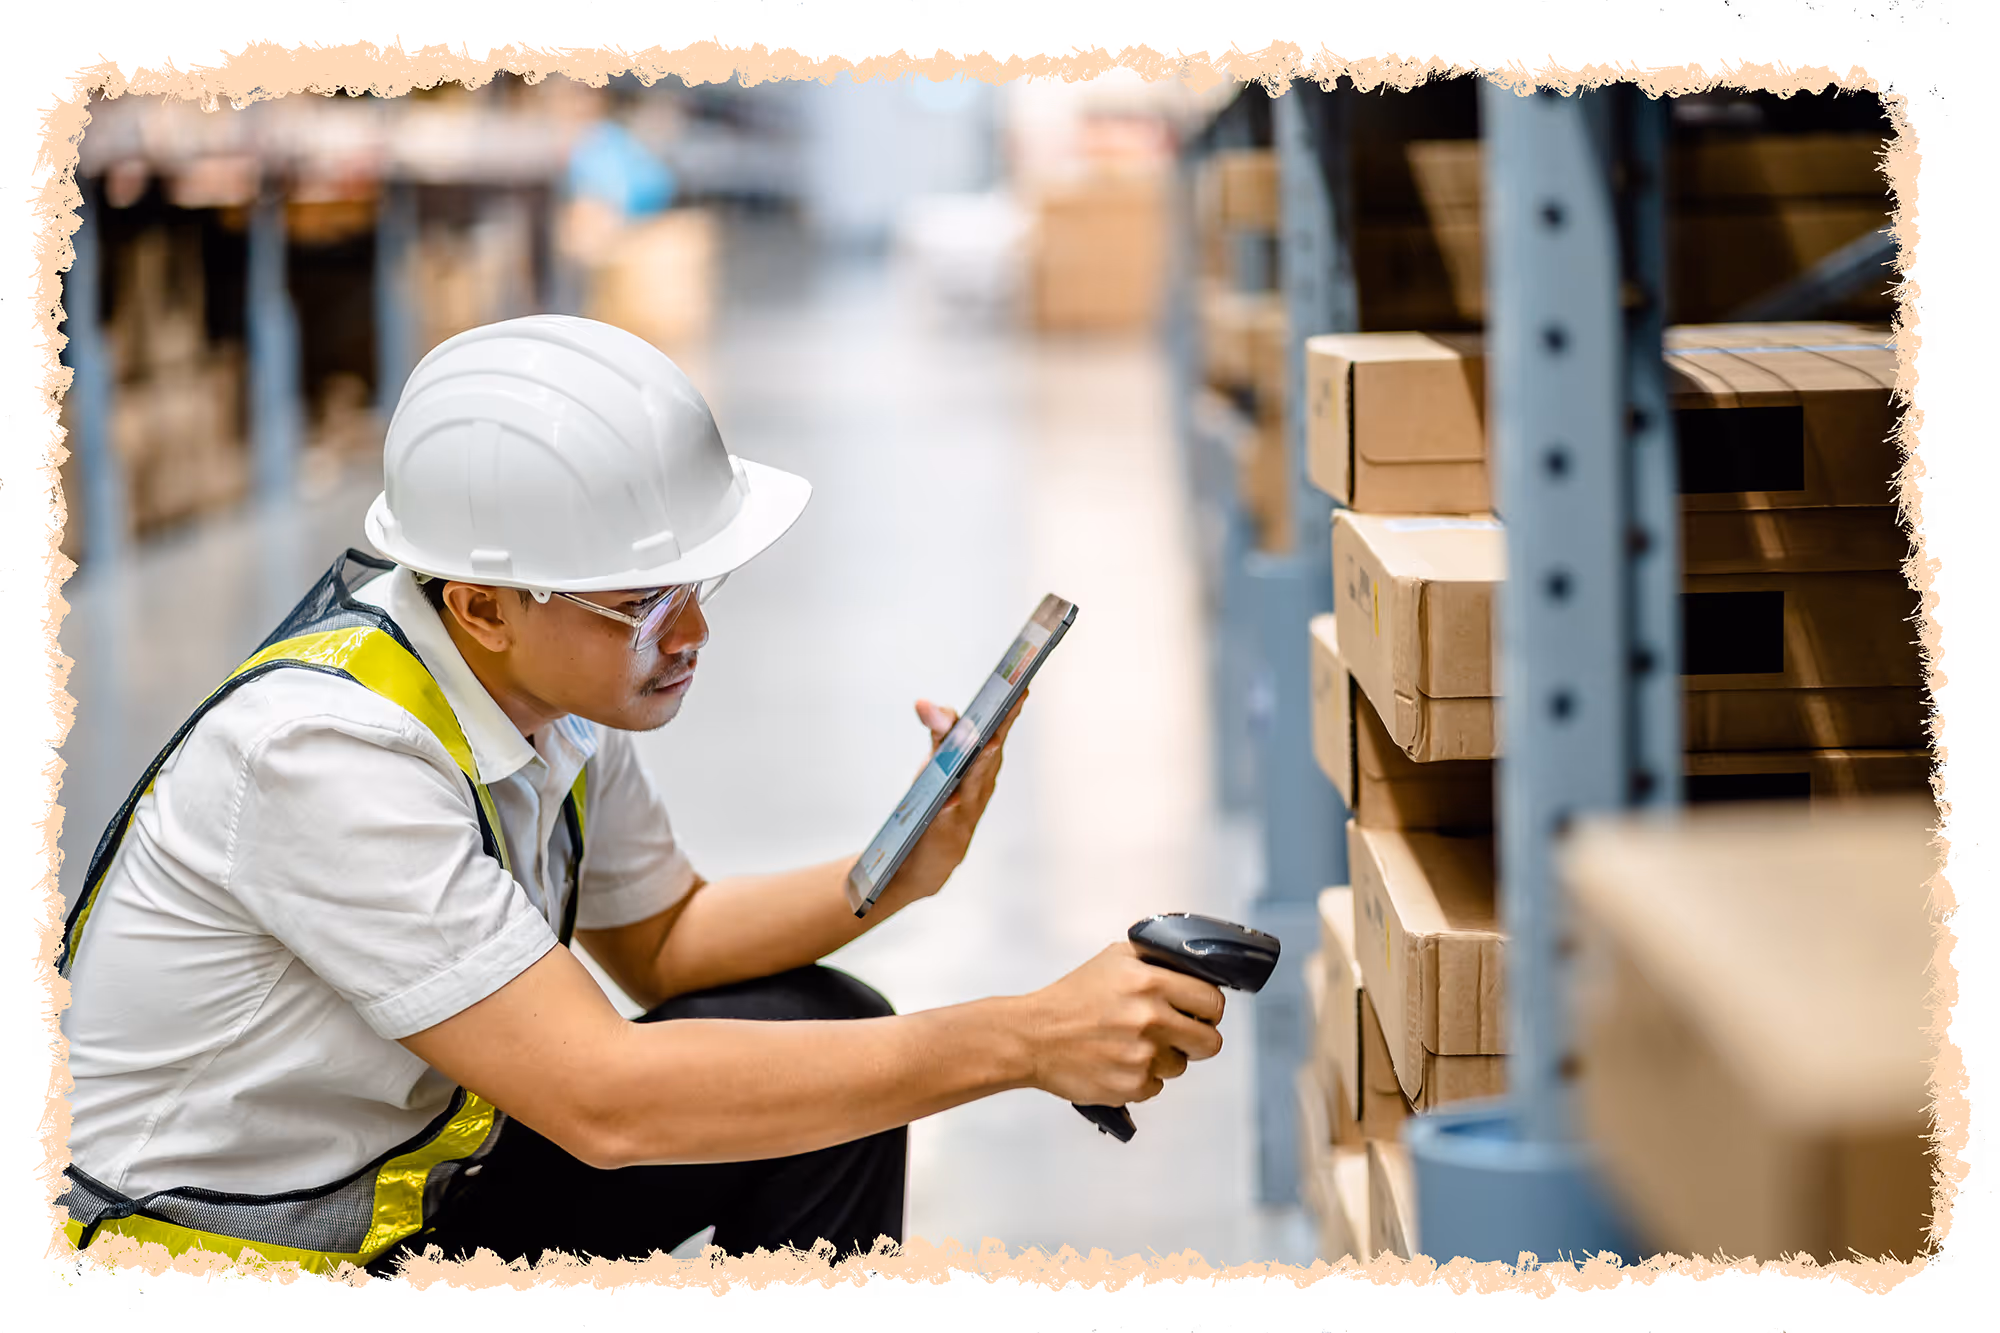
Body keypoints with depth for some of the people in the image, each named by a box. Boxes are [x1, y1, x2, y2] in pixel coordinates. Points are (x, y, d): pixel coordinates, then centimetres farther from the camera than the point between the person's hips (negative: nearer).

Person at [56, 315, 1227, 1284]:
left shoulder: (553, 680, -5)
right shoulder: (327, 752, -30)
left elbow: (662, 939, 12)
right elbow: (602, 1098, -33)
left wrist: (896, 877, -8)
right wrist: (1023, 1041, -32)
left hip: (411, 1188, 8)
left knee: (820, 1041, -2)